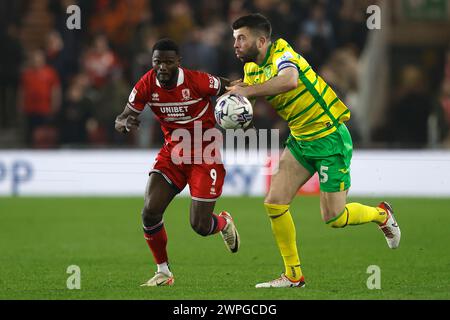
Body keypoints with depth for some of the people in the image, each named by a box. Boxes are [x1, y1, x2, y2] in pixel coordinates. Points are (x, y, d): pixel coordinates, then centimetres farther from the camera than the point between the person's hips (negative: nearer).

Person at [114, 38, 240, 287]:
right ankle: (163, 272, 6)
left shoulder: (197, 81, -21)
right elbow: (120, 121, -6)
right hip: (172, 153, 4)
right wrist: (125, 123, -31)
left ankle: (224, 223, 33)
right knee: (150, 212, -13)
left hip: (205, 156, -4)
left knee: (200, 225, -6)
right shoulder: (146, 85, -10)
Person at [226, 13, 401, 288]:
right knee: (275, 203, -4)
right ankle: (293, 275, 8)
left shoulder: (281, 52, -21)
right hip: (300, 141, 8)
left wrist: (248, 90, -39)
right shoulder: (252, 69, 5)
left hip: (330, 138, -8)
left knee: (334, 218, -3)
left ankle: (382, 215, 27)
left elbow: (290, 80, -43)